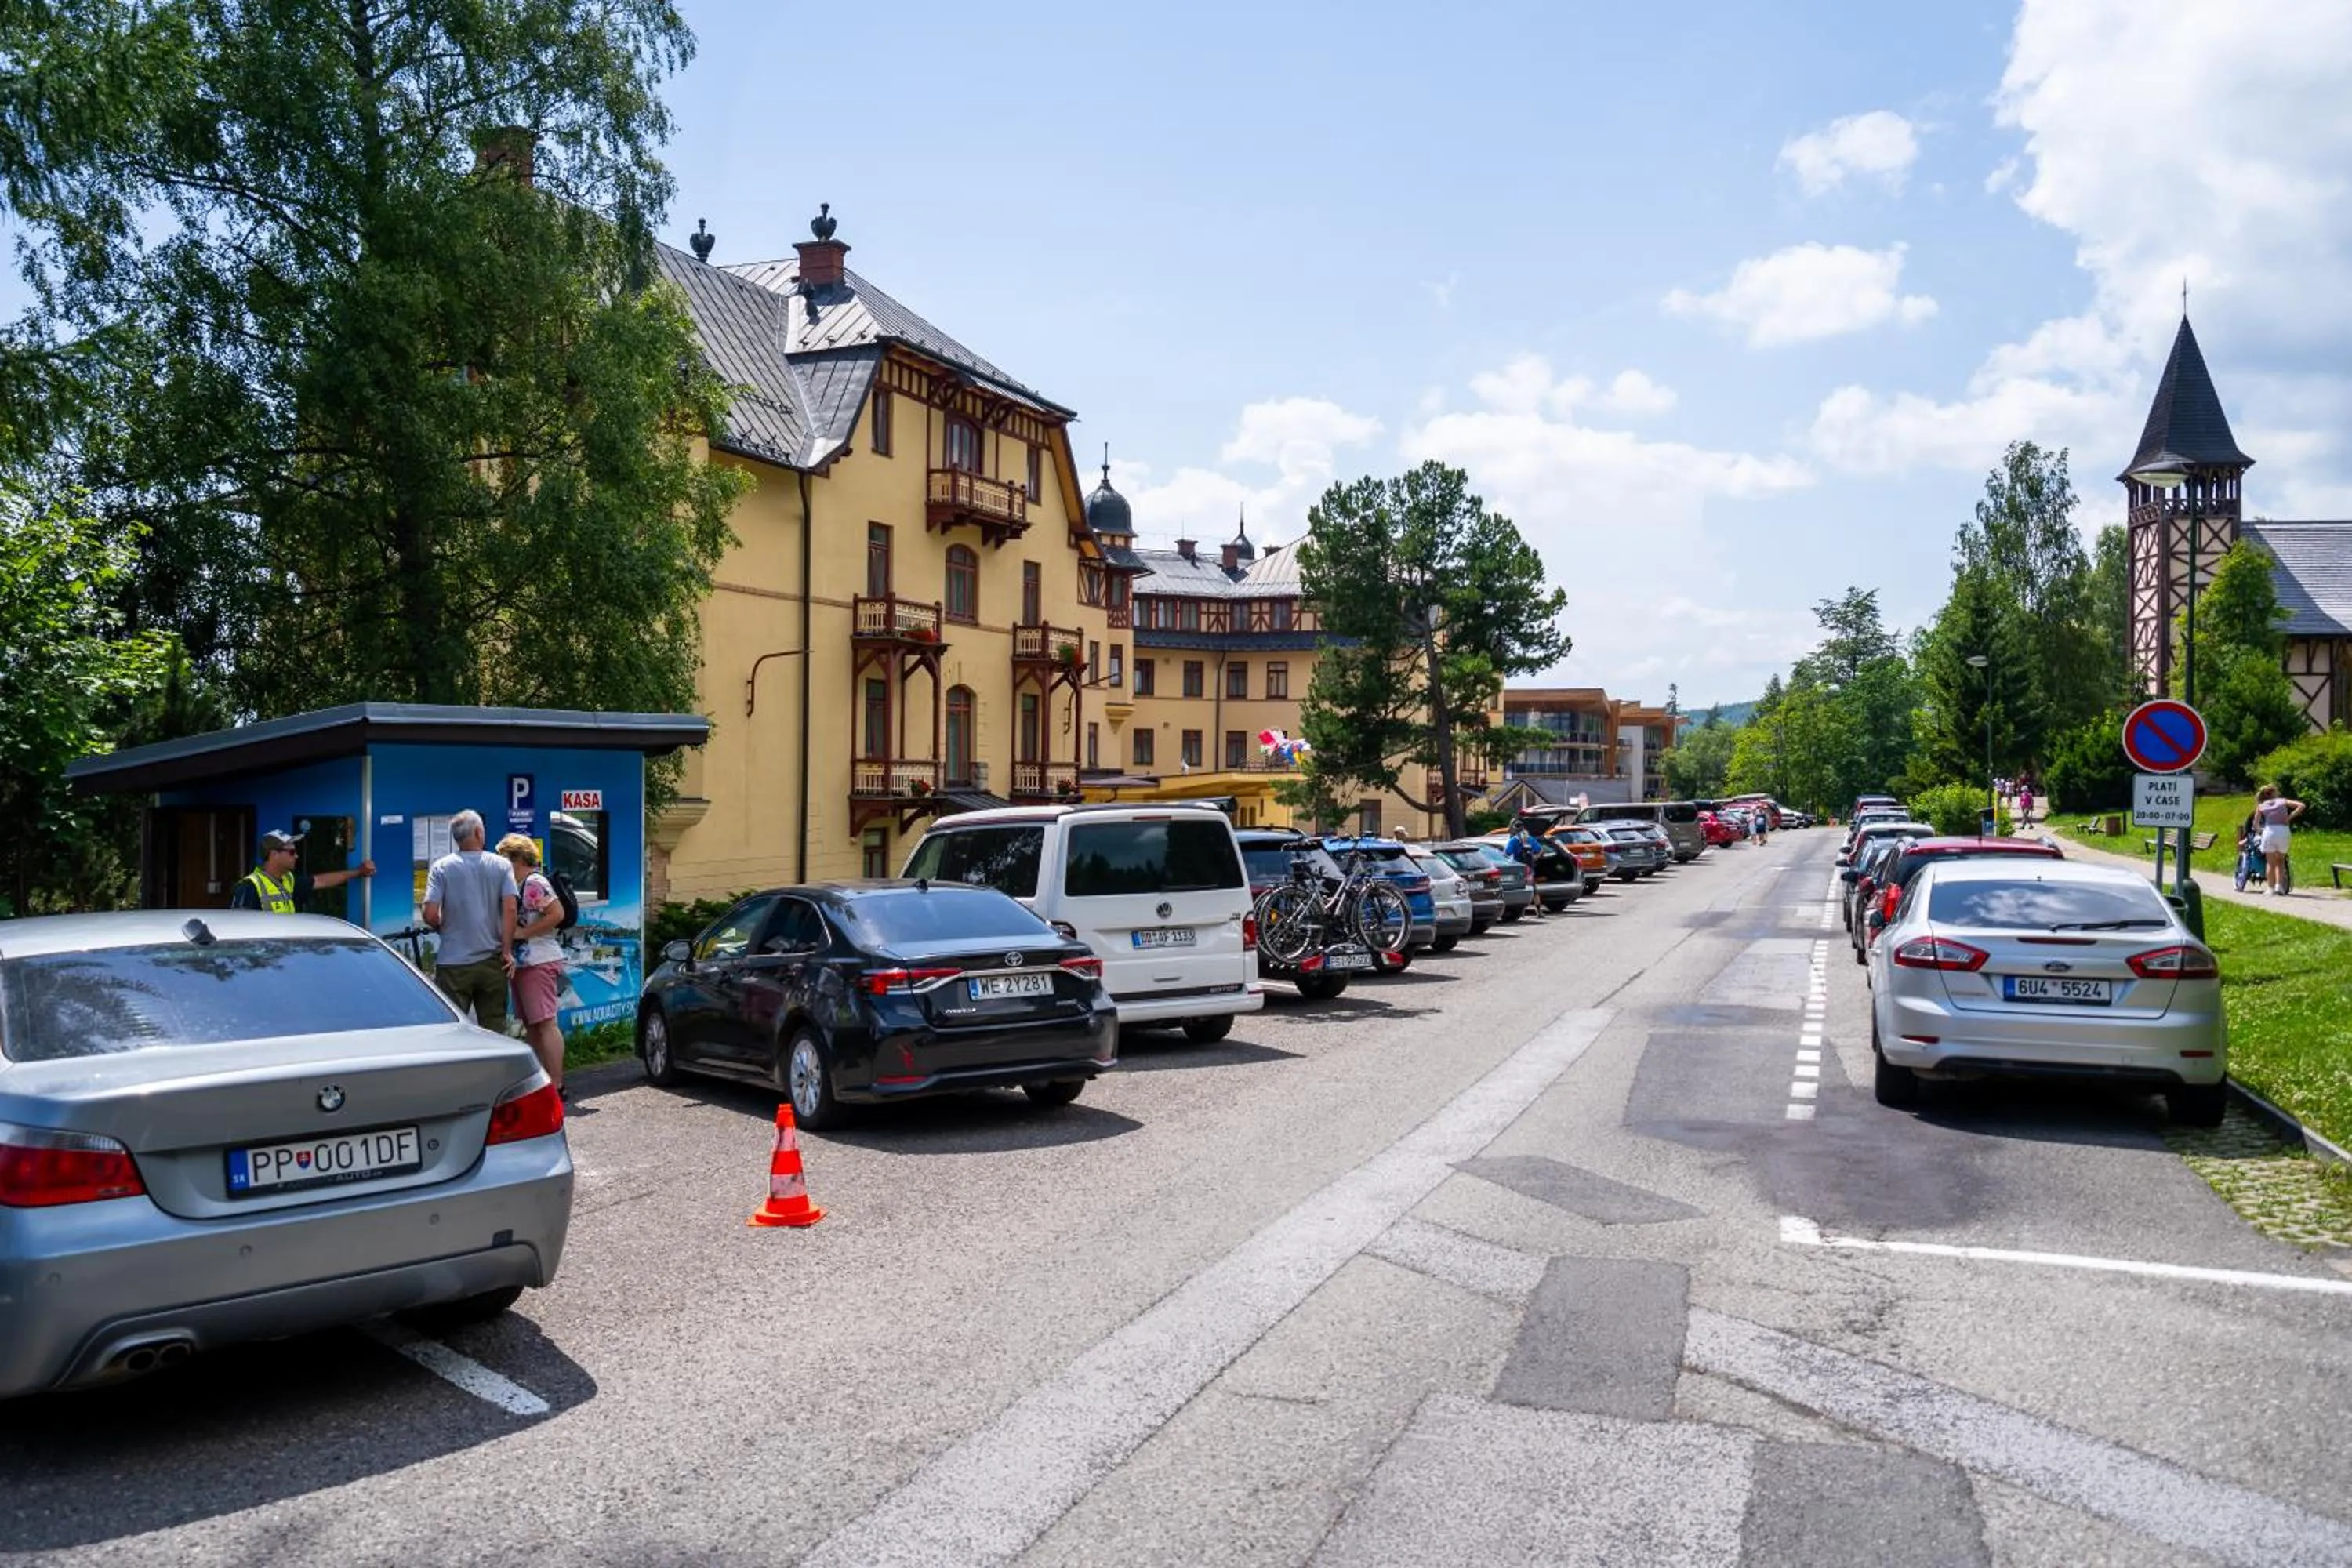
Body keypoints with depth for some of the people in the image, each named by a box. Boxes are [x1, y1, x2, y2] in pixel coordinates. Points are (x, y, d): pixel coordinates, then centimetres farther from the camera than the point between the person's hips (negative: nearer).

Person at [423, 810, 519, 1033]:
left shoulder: (441, 867, -3)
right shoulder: (501, 866, 0)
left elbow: (430, 915, -10)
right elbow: (510, 909, -9)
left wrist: (444, 928, 12)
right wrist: (507, 951, -4)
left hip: (453, 963, -1)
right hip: (492, 961, 1)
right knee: (494, 1029, 10)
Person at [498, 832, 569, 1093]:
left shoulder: (534, 883, -11)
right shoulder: (517, 885, 19)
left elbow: (557, 914, -21)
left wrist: (523, 932, -17)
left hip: (540, 963, -10)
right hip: (523, 963, 11)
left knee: (546, 1023, -11)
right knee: (531, 1025, 12)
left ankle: (556, 1084, -11)